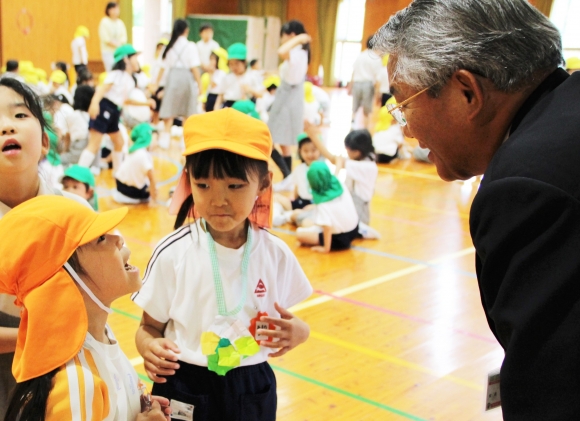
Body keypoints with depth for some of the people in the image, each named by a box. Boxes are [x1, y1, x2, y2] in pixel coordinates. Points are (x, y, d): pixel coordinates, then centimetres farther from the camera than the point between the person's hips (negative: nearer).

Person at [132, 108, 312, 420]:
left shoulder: (275, 254, -7)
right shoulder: (173, 253, -13)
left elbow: (288, 323, 6)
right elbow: (150, 327, -4)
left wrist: (295, 331, -16)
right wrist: (150, 347, -25)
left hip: (252, 391, 2)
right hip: (183, 389, -2)